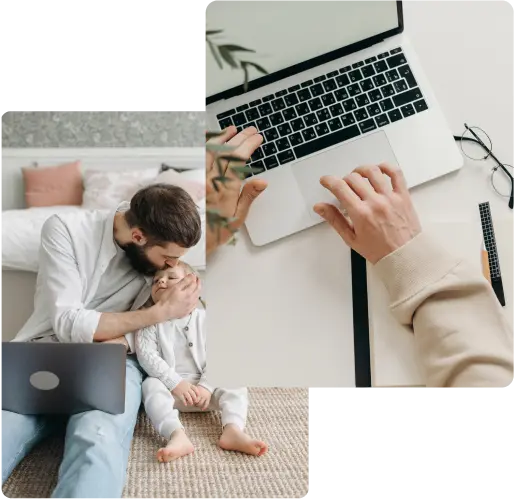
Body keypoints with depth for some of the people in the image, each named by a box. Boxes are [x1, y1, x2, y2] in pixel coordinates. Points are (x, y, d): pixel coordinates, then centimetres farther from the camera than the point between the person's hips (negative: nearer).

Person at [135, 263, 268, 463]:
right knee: (150, 385, -31)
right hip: (169, 385, -1)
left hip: (203, 385, 2)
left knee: (236, 386, -16)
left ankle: (232, 430, -40)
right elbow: (146, 355, -12)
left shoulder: (204, 318, 1)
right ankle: (177, 436, -49)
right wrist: (175, 383, -23)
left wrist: (206, 386, -18)